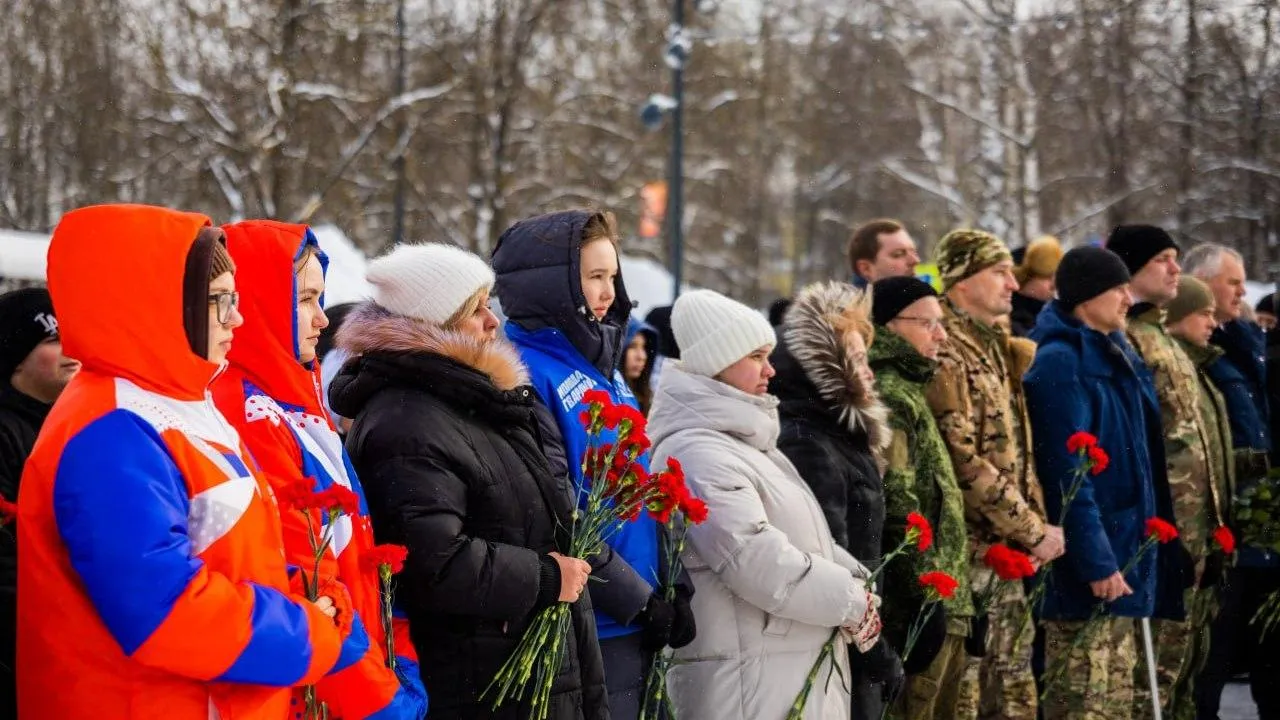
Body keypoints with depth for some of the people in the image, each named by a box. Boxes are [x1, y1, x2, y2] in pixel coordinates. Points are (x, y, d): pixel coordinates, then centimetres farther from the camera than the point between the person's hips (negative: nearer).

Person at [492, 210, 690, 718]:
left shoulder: (602, 365, 14)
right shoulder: (526, 375, -14)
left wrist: (672, 588, 8)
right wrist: (637, 599, -15)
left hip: (636, 633, 9)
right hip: (589, 631, -9)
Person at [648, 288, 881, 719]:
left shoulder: (744, 440, 18)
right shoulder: (698, 455, -16)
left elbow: (804, 538, 21)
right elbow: (758, 562, -25)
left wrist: (854, 582, 2)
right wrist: (853, 603, -14)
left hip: (795, 671, 10)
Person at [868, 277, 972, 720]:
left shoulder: (905, 391, 20)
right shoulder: (890, 397, -13)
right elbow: (898, 508, -21)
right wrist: (927, 599, -23)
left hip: (942, 604, 10)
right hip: (928, 607, -10)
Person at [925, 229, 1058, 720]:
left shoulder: (995, 346, 17)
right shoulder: (947, 353, -13)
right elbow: (964, 460, -21)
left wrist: (1035, 526, 9)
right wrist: (1034, 531, -16)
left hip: (1011, 551, 9)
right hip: (975, 552, -9)